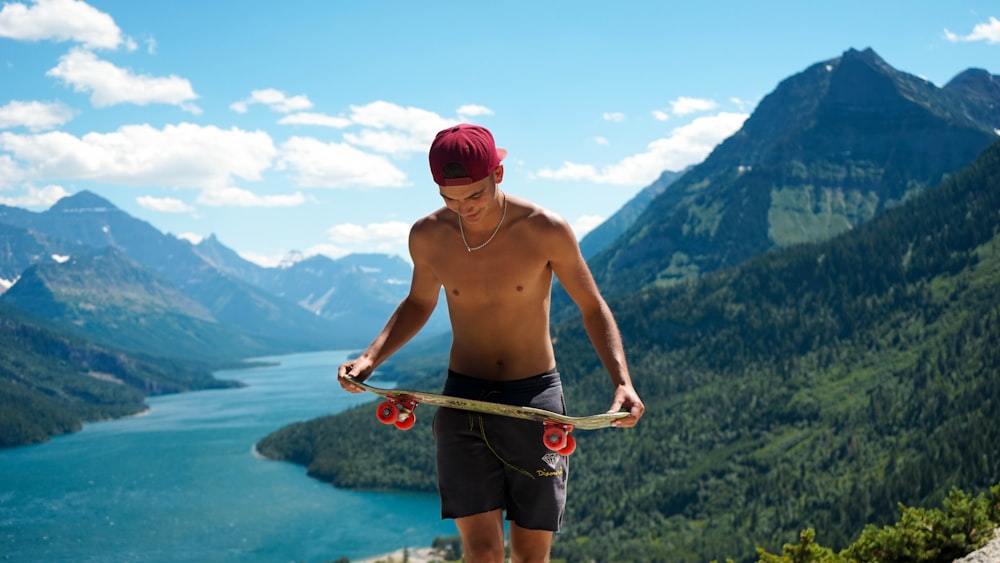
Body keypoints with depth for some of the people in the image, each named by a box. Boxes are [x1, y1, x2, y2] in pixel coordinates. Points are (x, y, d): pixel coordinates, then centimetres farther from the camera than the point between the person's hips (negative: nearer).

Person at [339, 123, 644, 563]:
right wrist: (370, 358, 0)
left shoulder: (546, 230, -12)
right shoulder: (428, 237, -4)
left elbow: (592, 308, -1)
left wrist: (622, 382, -15)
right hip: (463, 398, 1)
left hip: (535, 398, -1)